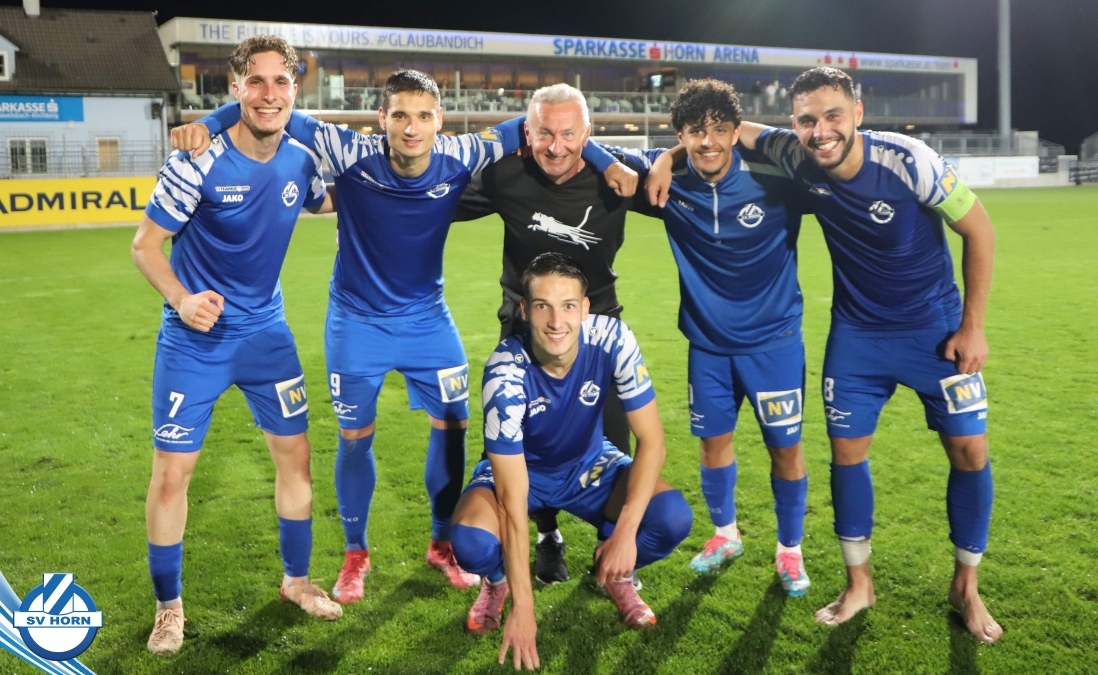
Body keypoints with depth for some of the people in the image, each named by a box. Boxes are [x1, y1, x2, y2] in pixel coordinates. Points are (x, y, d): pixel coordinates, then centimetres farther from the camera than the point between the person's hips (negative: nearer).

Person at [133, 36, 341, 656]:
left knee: (296, 454, 8)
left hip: (266, 332, 4)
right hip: (196, 338, -4)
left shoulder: (301, 160, -5)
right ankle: (169, 605, 21)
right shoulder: (199, 163, -19)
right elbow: (145, 244, -12)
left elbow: (327, 203, 19)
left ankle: (297, 580, 29)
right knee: (172, 471, -1)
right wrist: (181, 298, -29)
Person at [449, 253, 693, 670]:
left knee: (673, 519, -24)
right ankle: (497, 581, 8)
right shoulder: (506, 373, -33)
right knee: (472, 543, -31)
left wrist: (626, 531, -30)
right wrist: (523, 607, -31)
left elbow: (651, 439, -20)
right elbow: (513, 498, -32)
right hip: (518, 470, -2)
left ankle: (616, 573, 11)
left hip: (589, 466, 2)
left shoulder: (612, 340, -27)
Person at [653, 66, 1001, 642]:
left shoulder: (907, 161, -24)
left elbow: (979, 230, -13)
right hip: (857, 331, 2)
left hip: (936, 327, -2)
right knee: (846, 450, 3)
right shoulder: (796, 157, -15)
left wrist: (972, 325, -11)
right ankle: (859, 583, 22)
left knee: (970, 451, -2)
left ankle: (965, 587, 20)